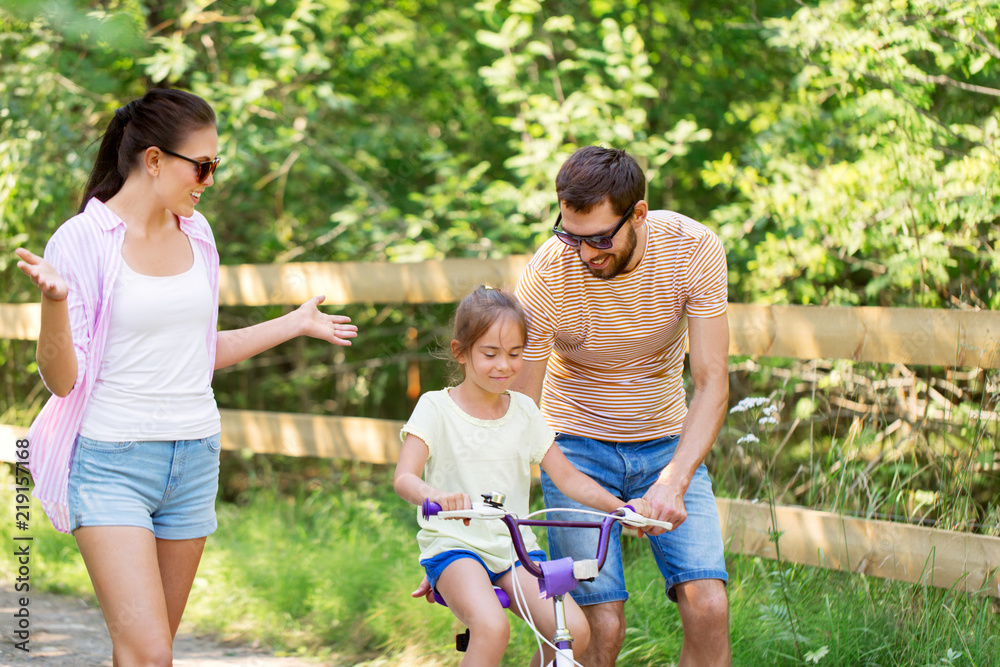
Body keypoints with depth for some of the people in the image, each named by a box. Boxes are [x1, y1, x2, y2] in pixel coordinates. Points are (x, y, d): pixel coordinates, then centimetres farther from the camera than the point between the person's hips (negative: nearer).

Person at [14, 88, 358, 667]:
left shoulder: (195, 233, 9)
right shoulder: (83, 239, -9)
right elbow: (62, 379, -11)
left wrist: (296, 324, 27)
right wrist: (54, 301, -28)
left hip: (194, 460, 6)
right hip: (112, 463, -6)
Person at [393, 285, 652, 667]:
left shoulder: (524, 411, 9)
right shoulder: (436, 408, -3)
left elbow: (566, 476, 7)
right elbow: (404, 477, -17)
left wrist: (621, 507, -11)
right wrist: (437, 496, -41)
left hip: (516, 550, 4)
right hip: (454, 547, -4)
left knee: (573, 631, -19)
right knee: (492, 629, -34)